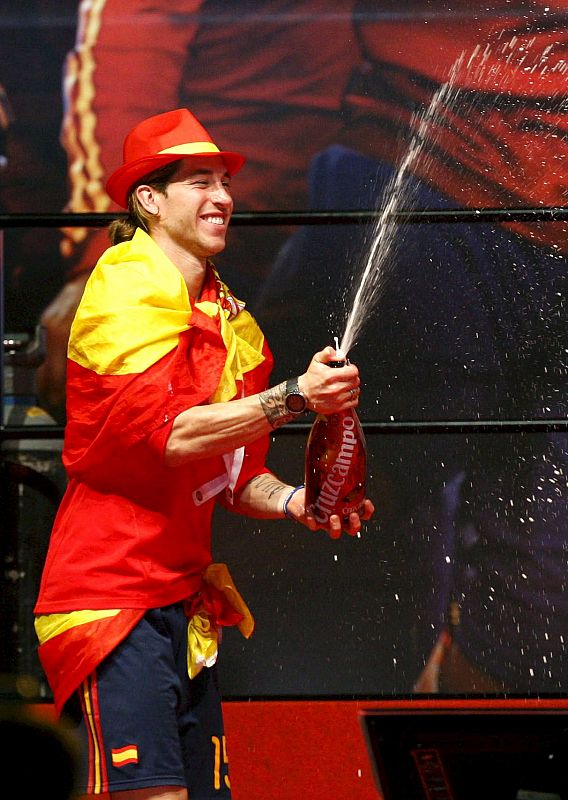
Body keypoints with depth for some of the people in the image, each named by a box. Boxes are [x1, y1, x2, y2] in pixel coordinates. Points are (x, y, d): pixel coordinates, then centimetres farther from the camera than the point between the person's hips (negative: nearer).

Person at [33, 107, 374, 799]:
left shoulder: (232, 324, 16)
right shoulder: (127, 289, -9)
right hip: (112, 596, -8)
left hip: (185, 604, 8)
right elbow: (162, 433, -22)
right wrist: (294, 397, -25)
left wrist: (293, 503, -3)